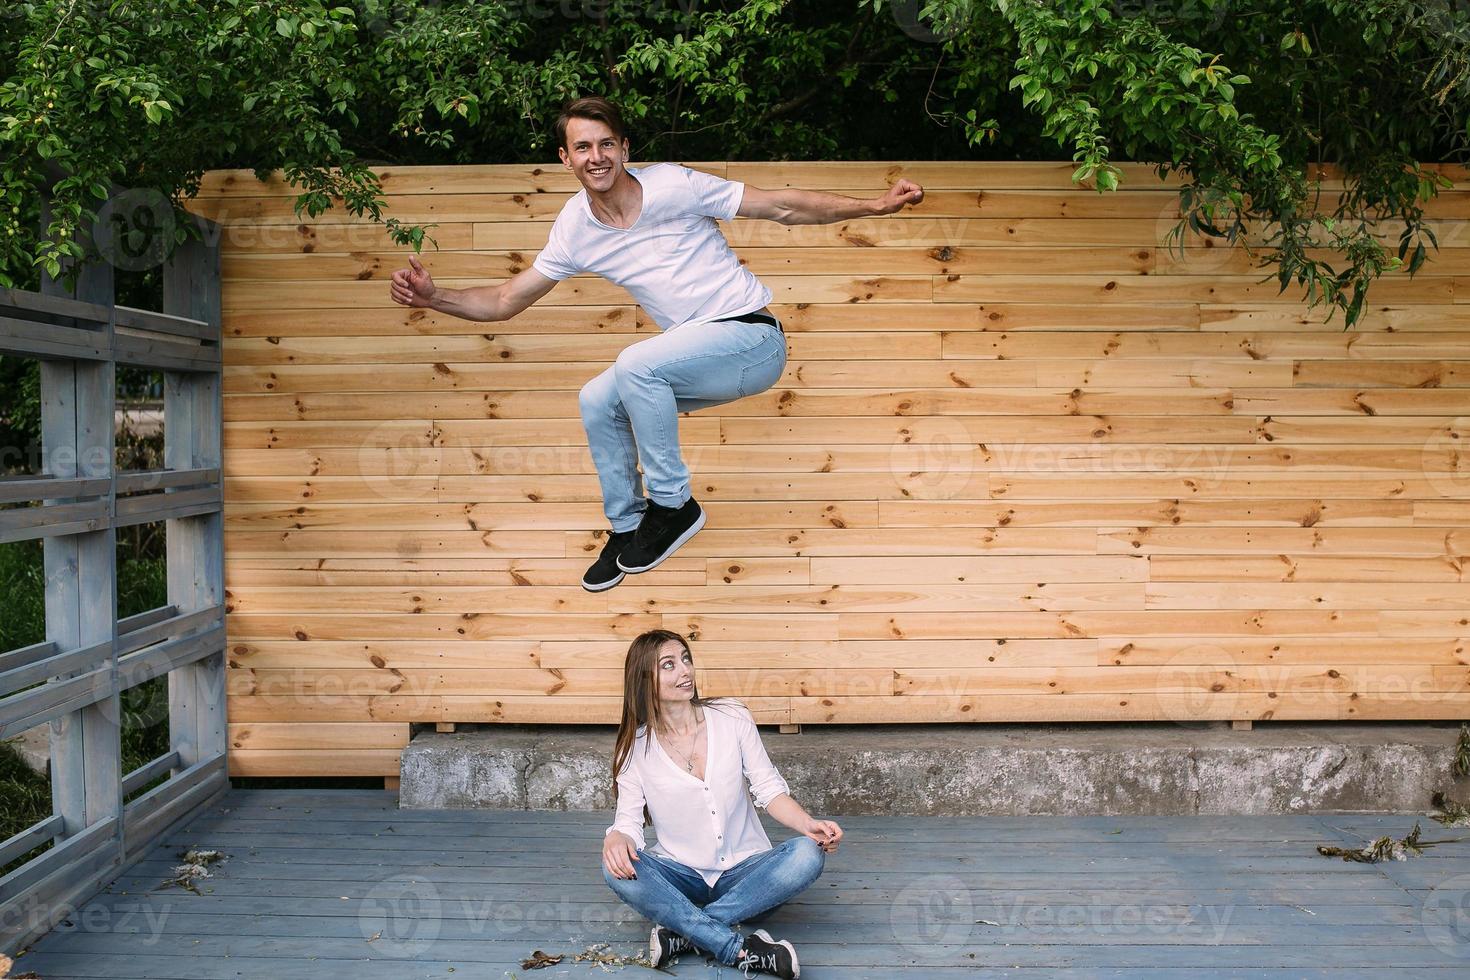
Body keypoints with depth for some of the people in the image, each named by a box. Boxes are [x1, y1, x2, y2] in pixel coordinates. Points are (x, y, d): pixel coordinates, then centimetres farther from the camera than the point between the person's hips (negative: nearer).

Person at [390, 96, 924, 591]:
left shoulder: (672, 185, -14)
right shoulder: (574, 228, 1)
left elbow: (783, 206, -10)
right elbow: (505, 300, 8)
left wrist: (875, 205, -17)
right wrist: (433, 296, -9)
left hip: (754, 339, -7)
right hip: (694, 355, 7)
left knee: (635, 364, -27)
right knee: (597, 402, 0)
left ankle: (673, 504, -10)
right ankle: (626, 527, 19)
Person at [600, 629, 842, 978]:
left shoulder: (733, 718, -1)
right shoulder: (635, 747, -2)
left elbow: (768, 788, 0)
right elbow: (629, 818, -5)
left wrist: (809, 825, -19)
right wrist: (616, 839, -31)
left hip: (745, 869, 1)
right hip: (680, 877, -1)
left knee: (808, 854, -28)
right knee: (617, 867, -31)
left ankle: (684, 933, -28)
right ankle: (740, 950, -33)